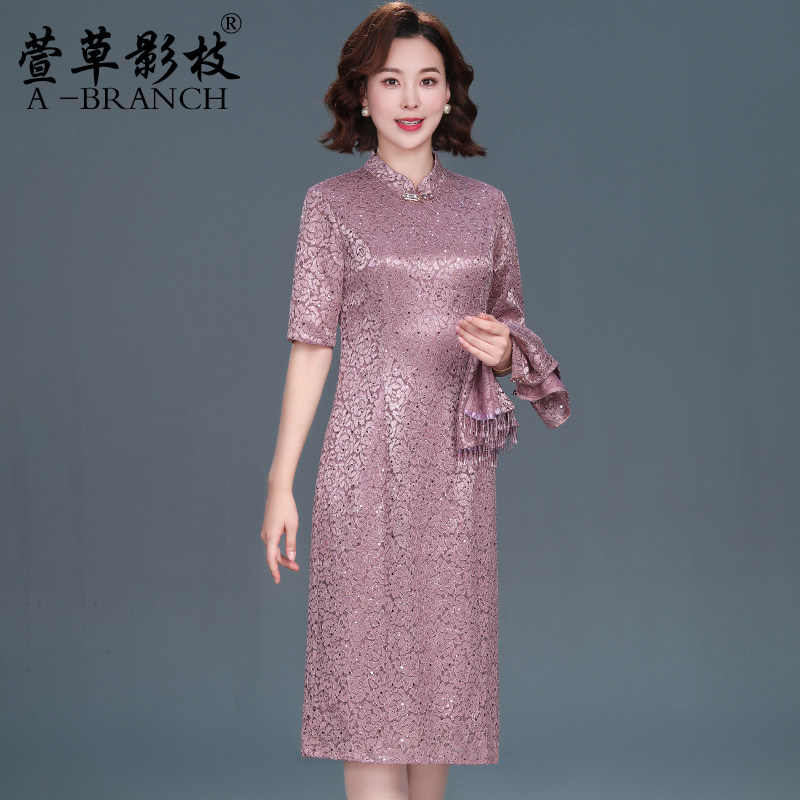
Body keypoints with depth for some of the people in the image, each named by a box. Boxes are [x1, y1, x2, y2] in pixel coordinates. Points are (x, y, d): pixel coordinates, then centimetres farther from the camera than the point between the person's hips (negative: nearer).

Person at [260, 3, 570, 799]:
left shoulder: (485, 206, 9)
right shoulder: (332, 204, 1)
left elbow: (509, 332, 16)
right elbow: (312, 347, -1)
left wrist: (500, 351, -8)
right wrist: (280, 482, -6)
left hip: (457, 463, 3)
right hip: (367, 458, -3)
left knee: (444, 654, 8)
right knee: (368, 662, -3)